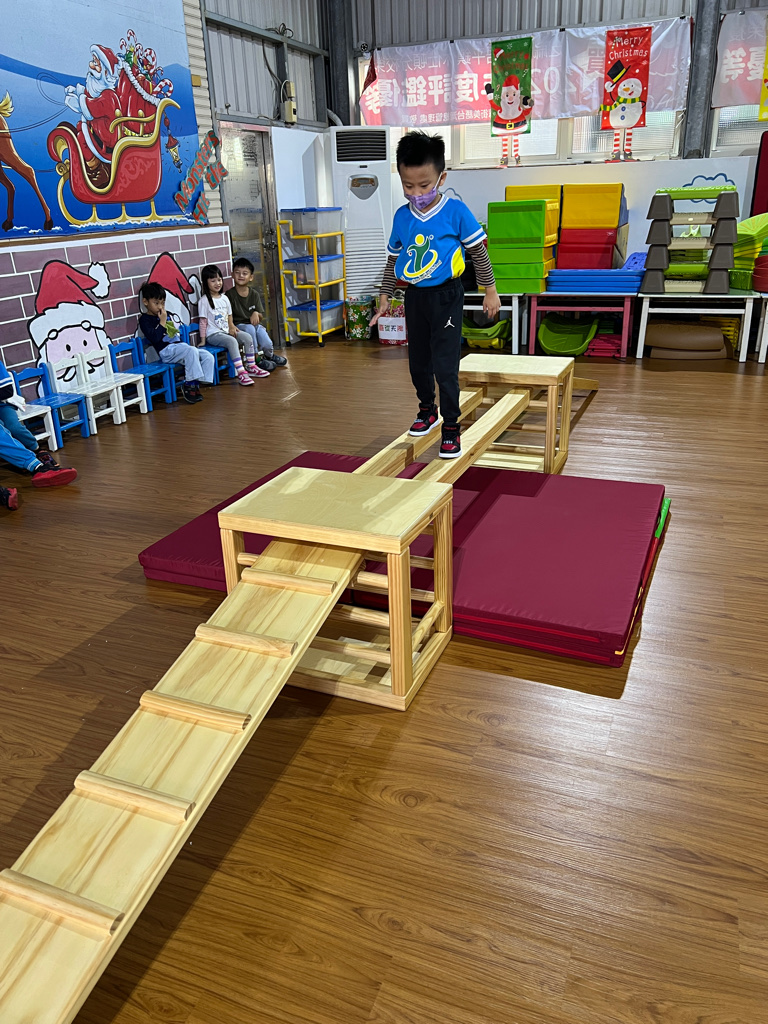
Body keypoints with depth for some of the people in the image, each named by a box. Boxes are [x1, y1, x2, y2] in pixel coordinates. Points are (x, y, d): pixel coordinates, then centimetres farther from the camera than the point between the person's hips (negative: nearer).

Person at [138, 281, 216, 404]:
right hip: (166, 351, -8)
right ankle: (190, 383, -27)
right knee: (192, 351, -34)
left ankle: (194, 384, -11)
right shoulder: (144, 320, 1)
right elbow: (155, 338, -14)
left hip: (179, 345, 8)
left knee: (209, 357, -10)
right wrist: (162, 321, -9)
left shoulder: (166, 314, 22)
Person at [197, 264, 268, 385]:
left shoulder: (224, 298, 14)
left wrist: (231, 327, -1)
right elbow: (203, 321, -7)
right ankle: (241, 373, -41)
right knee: (232, 341, -33)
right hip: (213, 334, -7)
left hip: (226, 331, 7)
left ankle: (251, 366, -6)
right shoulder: (204, 300, -6)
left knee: (247, 337, -13)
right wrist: (203, 339, -11)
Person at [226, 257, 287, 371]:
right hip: (239, 325, -2)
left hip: (254, 324, 3)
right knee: (250, 329, -36)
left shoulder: (254, 294, 5)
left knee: (267, 345, -23)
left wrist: (256, 314, -16)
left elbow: (261, 316, 7)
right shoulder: (230, 294, -6)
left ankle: (270, 355, 15)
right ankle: (257, 359, -20)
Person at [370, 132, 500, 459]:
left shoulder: (456, 212, -11)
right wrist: (385, 296, 11)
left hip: (446, 296, -5)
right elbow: (392, 260, 13)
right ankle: (427, 410, 37)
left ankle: (451, 426, 4)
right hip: (415, 297, 5)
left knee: (445, 364, -8)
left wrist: (490, 291, -1)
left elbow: (479, 253, -3)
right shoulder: (401, 217, 1)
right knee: (418, 361, 16)